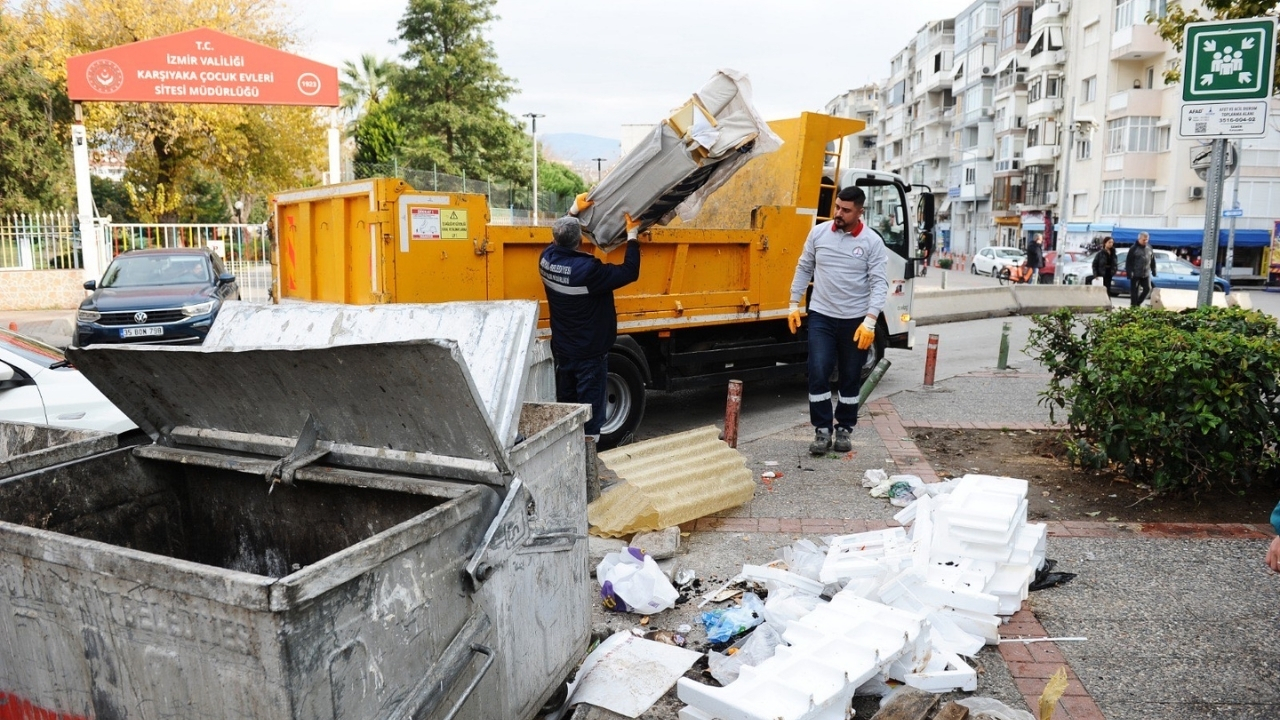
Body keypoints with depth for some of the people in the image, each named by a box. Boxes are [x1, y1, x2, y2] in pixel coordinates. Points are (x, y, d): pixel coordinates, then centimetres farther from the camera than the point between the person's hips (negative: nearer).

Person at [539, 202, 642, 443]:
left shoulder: (546, 260, -5)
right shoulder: (588, 269, -26)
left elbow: (557, 241, 19)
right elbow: (629, 272, -20)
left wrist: (573, 211, 23)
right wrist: (632, 236, -10)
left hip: (562, 349, 7)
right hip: (590, 352, -7)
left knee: (564, 404, 18)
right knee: (590, 406, 1)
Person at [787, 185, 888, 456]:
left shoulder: (872, 241, -7)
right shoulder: (819, 232, 1)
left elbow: (879, 284, -10)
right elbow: (804, 269, 10)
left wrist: (870, 321, -20)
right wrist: (793, 304, 6)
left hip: (856, 321, -1)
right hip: (822, 317, 1)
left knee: (851, 378, 9)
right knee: (818, 374, -7)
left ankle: (844, 429, 24)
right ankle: (822, 430, 4)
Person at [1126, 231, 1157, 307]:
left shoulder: (1149, 248, 9)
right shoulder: (1134, 249, -6)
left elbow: (1153, 261, 16)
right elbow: (1128, 262, -8)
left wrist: (1153, 271, 12)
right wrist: (1129, 272, -14)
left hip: (1146, 274, 5)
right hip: (1135, 274, -5)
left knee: (1147, 289, 1)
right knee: (1134, 291, -1)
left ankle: (1138, 303, 17)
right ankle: (1133, 305, 6)